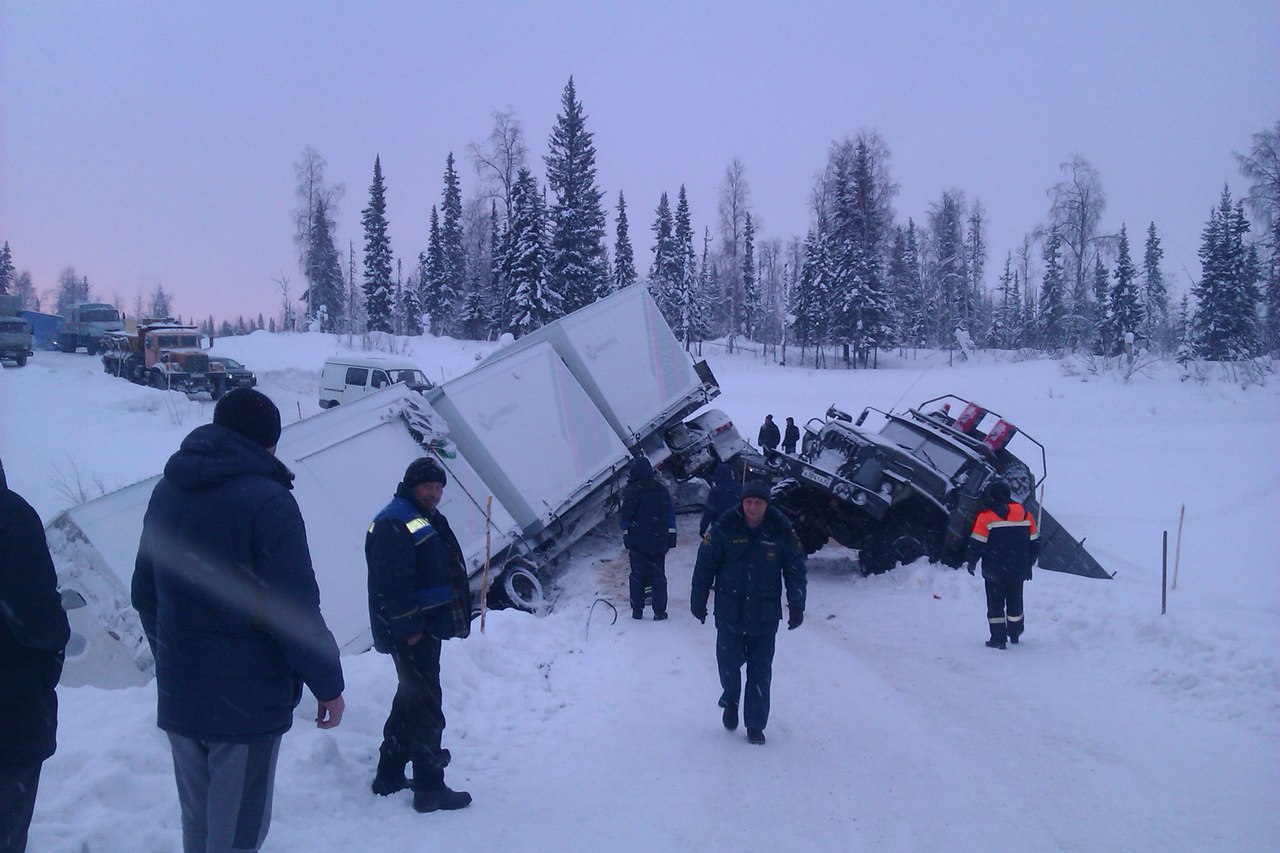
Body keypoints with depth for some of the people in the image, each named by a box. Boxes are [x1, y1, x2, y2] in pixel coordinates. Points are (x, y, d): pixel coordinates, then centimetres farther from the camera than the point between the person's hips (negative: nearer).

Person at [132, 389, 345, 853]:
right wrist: (328, 683, -9)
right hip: (247, 700, -7)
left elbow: (144, 594, 15)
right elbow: (297, 610, -20)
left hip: (177, 693, 7)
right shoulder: (266, 501, -17)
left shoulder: (167, 491, 7)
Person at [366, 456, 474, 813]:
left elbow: (448, 572, 21)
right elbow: (391, 583, -23)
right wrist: (408, 628, -23)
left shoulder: (429, 519, 17)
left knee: (410, 701, 18)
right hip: (410, 632, -11)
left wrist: (457, 618, 17)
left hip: (426, 628, 11)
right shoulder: (394, 523, -15)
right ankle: (429, 789, -2)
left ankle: (389, 776, 29)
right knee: (426, 707, -7)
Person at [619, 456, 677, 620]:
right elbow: (670, 514, 9)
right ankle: (659, 611, 4)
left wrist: (626, 536, 3)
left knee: (637, 576, 6)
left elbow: (626, 515, -9)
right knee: (658, 575, 7)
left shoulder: (632, 490, -8)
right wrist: (670, 538, 12)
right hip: (659, 542, 3)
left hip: (637, 542, -3)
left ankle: (637, 610, 7)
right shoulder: (662, 490, 7)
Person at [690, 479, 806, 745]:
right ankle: (730, 701, 33)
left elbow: (795, 569, 3)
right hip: (729, 612, -1)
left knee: (760, 671, 6)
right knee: (729, 663, 0)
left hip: (765, 616, 1)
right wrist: (698, 601, 2)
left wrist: (796, 606, -4)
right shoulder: (724, 528, -7)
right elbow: (705, 564, 0)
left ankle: (755, 726, 18)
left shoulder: (781, 531, -4)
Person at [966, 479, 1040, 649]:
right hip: (1018, 570, 4)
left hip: (994, 571, -4)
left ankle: (998, 638, 2)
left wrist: (971, 562, 5)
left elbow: (977, 543, -10)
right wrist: (1029, 564, 20)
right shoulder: (1025, 515, 3)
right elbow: (1034, 542, 9)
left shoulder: (986, 517, -12)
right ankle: (1015, 634, 32)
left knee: (995, 603, 5)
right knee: (1015, 602, 19)